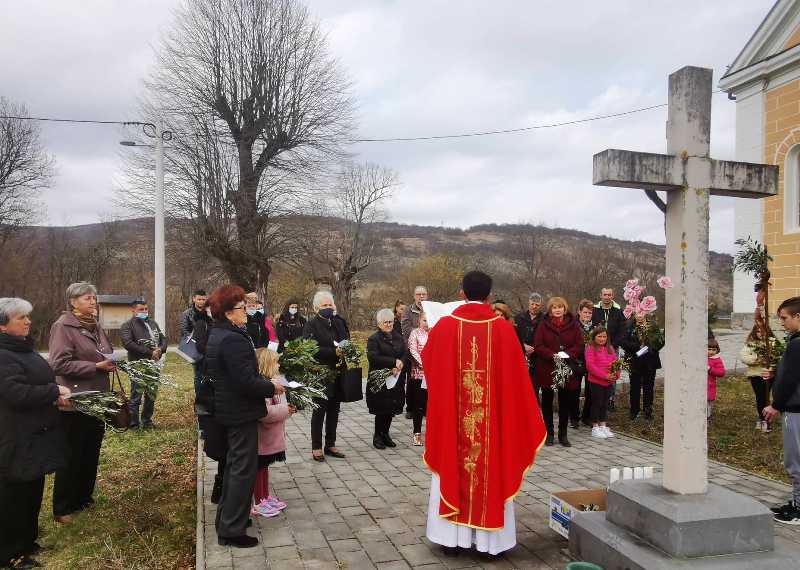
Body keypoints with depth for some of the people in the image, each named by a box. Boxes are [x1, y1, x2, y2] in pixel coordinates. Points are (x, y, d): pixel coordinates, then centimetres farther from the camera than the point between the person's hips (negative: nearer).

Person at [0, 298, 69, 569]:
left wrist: (54, 395, 4)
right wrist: (54, 391, -17)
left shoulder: (23, 348, 11)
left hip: (36, 435, 10)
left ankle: (26, 541, 36)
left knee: (33, 489, 20)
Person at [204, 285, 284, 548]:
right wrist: (272, 387, -12)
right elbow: (247, 381, -27)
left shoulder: (216, 335, 8)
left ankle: (225, 517, 36)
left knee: (233, 465, 23)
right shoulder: (234, 340, -24)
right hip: (241, 412, -10)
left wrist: (264, 383, 11)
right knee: (244, 469, 1)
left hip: (226, 408, 10)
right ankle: (231, 530, 10)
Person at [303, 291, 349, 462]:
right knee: (319, 410, 1)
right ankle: (316, 447, 12)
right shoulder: (311, 324, -7)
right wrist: (334, 352, -23)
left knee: (334, 410, 12)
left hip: (338, 373, 6)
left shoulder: (339, 322, 12)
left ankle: (330, 444, 23)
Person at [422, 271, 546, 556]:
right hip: (493, 419, 0)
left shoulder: (444, 325, -6)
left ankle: (452, 536, 20)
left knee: (453, 470, 13)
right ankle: (490, 539, 20)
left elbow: (427, 360, 11)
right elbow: (517, 376, -2)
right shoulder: (503, 328, -7)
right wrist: (526, 420, 11)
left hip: (451, 417, 1)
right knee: (492, 471, 11)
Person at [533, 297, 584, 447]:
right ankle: (549, 434, 18)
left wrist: (568, 354, -16)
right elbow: (538, 346, -6)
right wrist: (552, 355, -20)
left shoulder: (572, 325, 3)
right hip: (547, 369, -1)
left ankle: (563, 435, 18)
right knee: (547, 402, 7)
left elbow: (579, 345, 2)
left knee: (565, 402, 7)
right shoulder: (543, 324, -1)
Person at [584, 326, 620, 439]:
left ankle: (603, 426, 25)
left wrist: (616, 374, -9)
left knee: (605, 404, 14)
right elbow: (590, 365, -17)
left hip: (609, 382, 6)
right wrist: (605, 376, -20)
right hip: (596, 381, -6)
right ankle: (595, 428, 13)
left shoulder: (610, 348, 11)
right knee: (596, 403, 3)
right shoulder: (590, 348, -9)